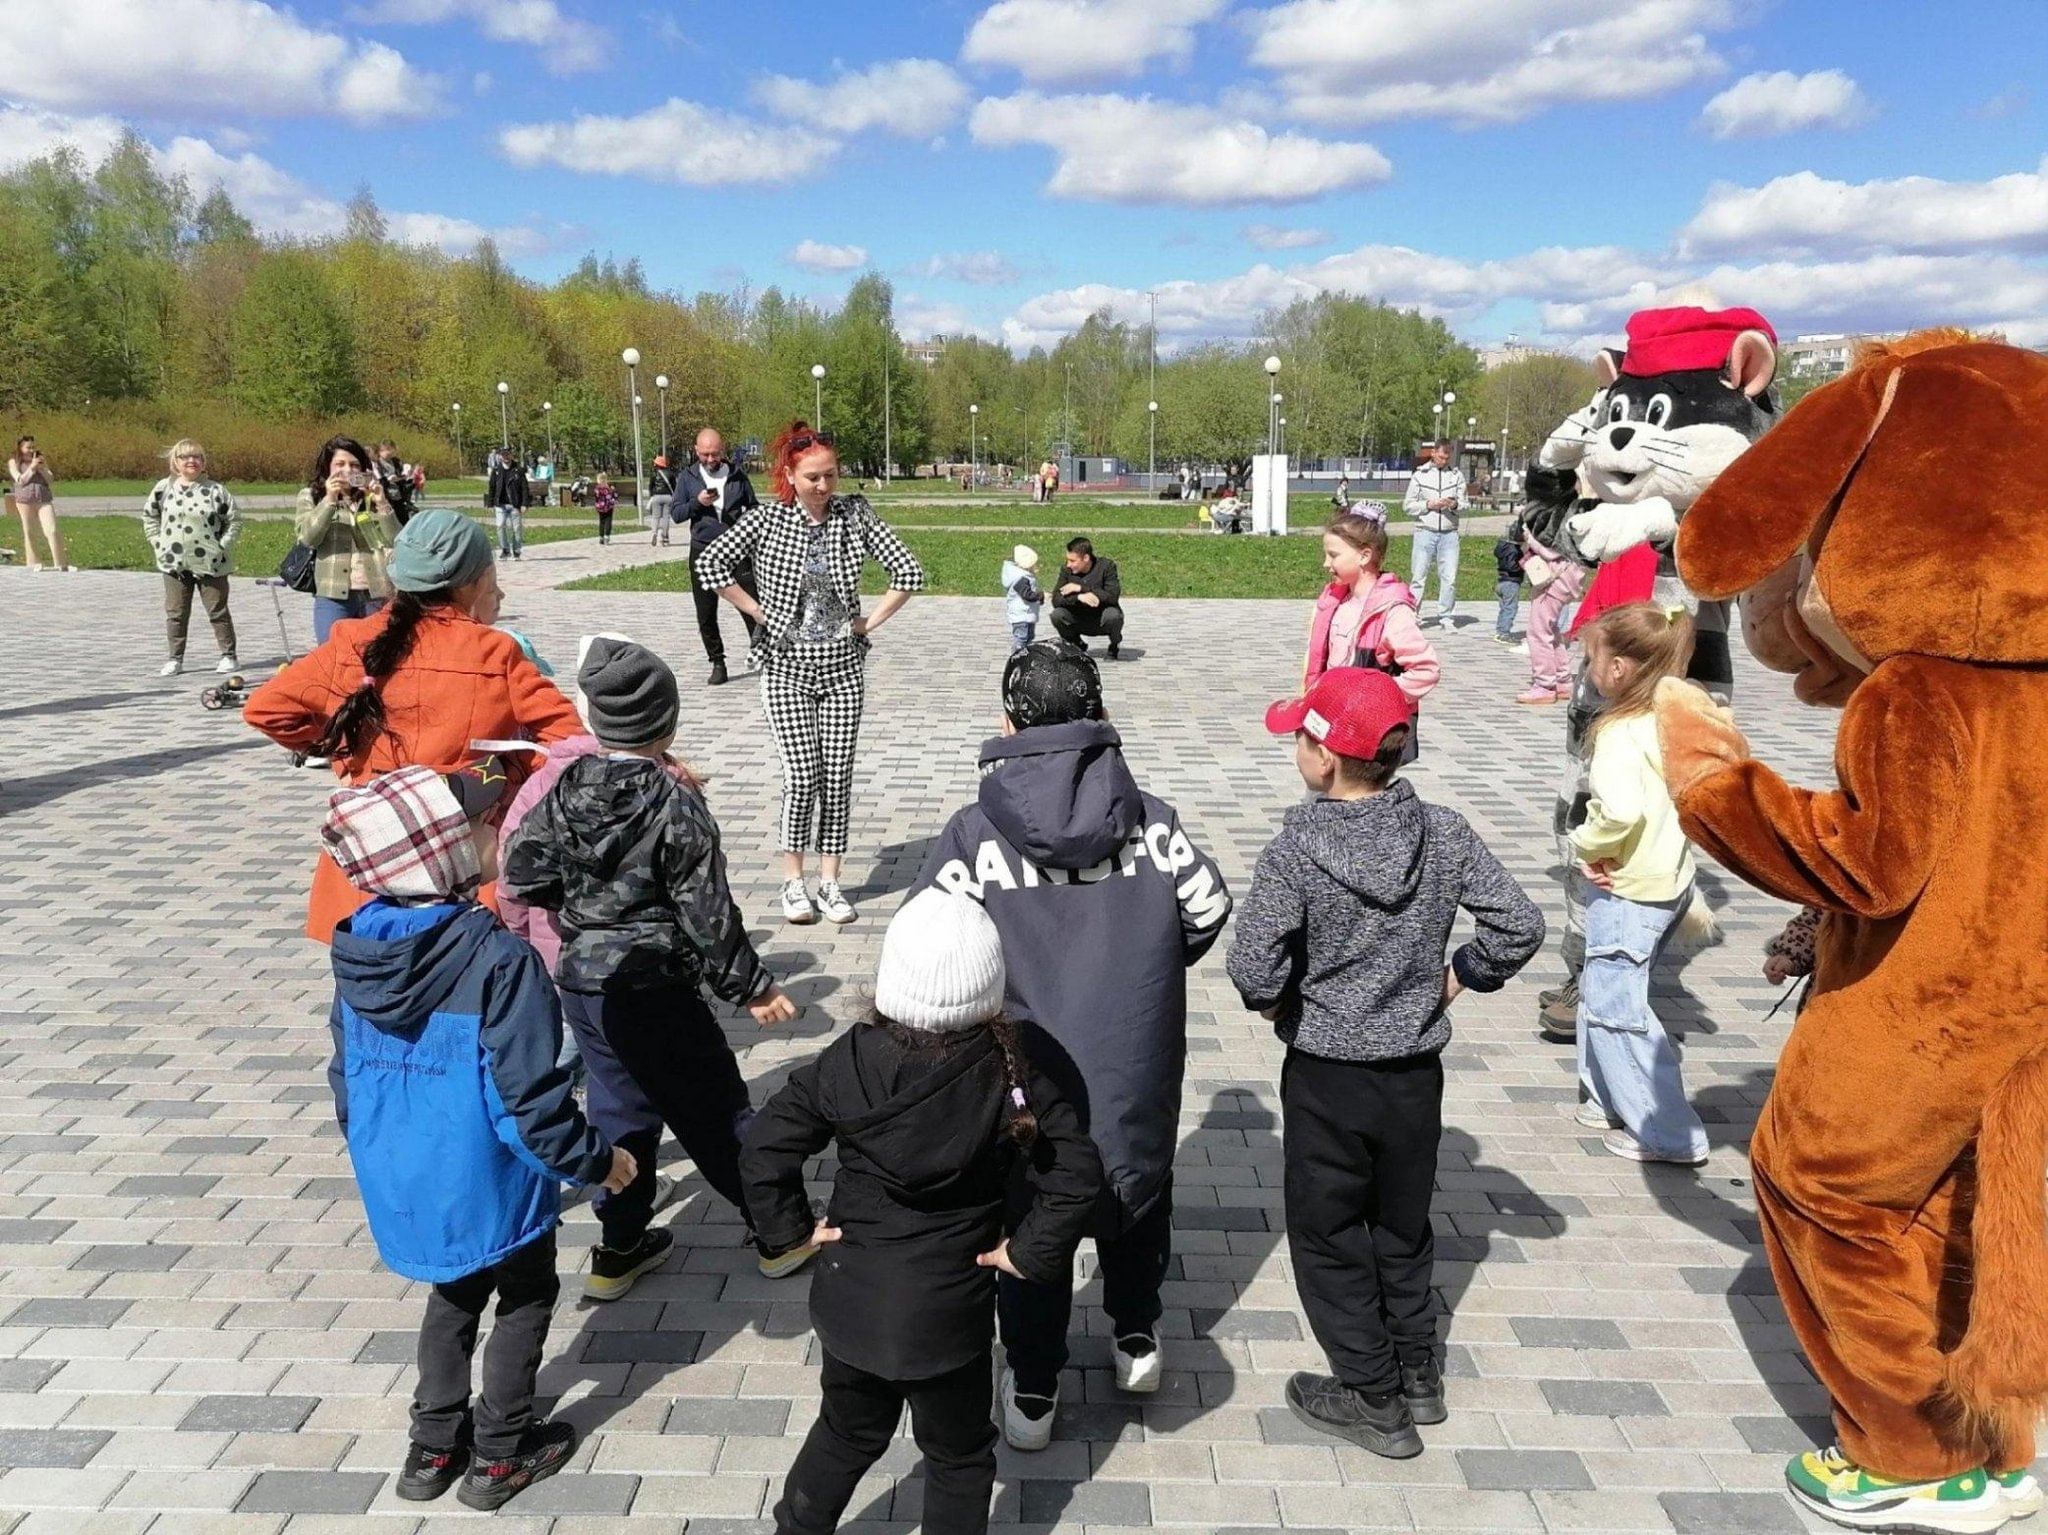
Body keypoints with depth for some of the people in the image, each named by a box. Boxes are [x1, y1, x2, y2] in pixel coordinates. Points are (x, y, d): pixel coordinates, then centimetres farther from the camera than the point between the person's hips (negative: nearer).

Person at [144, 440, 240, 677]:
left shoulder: (215, 490, -2)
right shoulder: (163, 488, 4)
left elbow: (234, 520, 2)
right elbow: (149, 517, 15)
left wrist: (222, 546, -6)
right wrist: (158, 544, 5)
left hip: (210, 563, -2)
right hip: (175, 562, 2)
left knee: (218, 611, 4)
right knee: (175, 613, 6)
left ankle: (228, 655, 12)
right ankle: (175, 659, 13)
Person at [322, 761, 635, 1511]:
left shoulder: (358, 949, -6)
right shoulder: (499, 959, -28)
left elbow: (347, 1076, 6)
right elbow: (529, 1097, -24)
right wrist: (595, 1160, -8)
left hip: (401, 1180, 6)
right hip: (488, 1185, -6)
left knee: (454, 1296, 29)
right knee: (525, 1300, 19)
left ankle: (433, 1447, 39)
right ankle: (500, 1456, 31)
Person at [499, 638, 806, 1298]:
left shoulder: (564, 792, -2)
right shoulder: (676, 803, -17)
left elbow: (521, 876, 0)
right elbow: (707, 910, -16)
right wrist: (753, 985, -6)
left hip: (582, 981, 5)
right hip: (655, 988, -5)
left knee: (620, 1107, 19)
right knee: (716, 1111, 7)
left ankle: (619, 1249, 28)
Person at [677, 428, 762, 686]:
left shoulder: (737, 475, 4)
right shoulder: (688, 476, 6)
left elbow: (754, 507, 12)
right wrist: (697, 502, -13)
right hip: (702, 551, 1)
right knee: (706, 614, 5)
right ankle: (717, 663, 16)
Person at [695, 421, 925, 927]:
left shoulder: (856, 515, -1)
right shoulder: (769, 520, -5)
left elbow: (908, 572, -1)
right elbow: (710, 564, -8)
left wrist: (870, 622, -2)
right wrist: (760, 613, -7)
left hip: (844, 665, 2)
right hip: (787, 666, -2)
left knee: (838, 775, 3)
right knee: (803, 775, -6)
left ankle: (830, 880, 15)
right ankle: (793, 881, 10)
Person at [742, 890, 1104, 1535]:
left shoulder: (849, 1062, -15)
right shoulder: (1008, 1074, -18)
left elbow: (763, 1149, -13)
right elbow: (1077, 1173, -20)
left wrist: (792, 1227, 0)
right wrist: (1028, 1252, -9)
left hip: (847, 1298, 3)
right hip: (948, 1310, -2)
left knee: (847, 1433, 29)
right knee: (957, 1457, 21)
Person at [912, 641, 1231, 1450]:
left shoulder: (976, 830, -13)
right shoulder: (1147, 816, -8)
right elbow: (1208, 907, -6)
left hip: (1029, 1067, -1)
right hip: (1137, 1069, 2)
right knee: (1136, 1192, 28)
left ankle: (1032, 1396, 32)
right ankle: (1136, 1337, 46)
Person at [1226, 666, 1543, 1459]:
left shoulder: (1296, 850, -21)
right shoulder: (1445, 834, -10)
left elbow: (1253, 964, -28)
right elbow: (1518, 923, -9)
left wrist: (1275, 1003, -7)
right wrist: (1461, 974, 6)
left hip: (1327, 1075, -4)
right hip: (1417, 1070, 5)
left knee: (1328, 1238, 14)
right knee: (1403, 1226, 24)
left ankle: (1373, 1399, 24)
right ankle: (1417, 1374, 39)